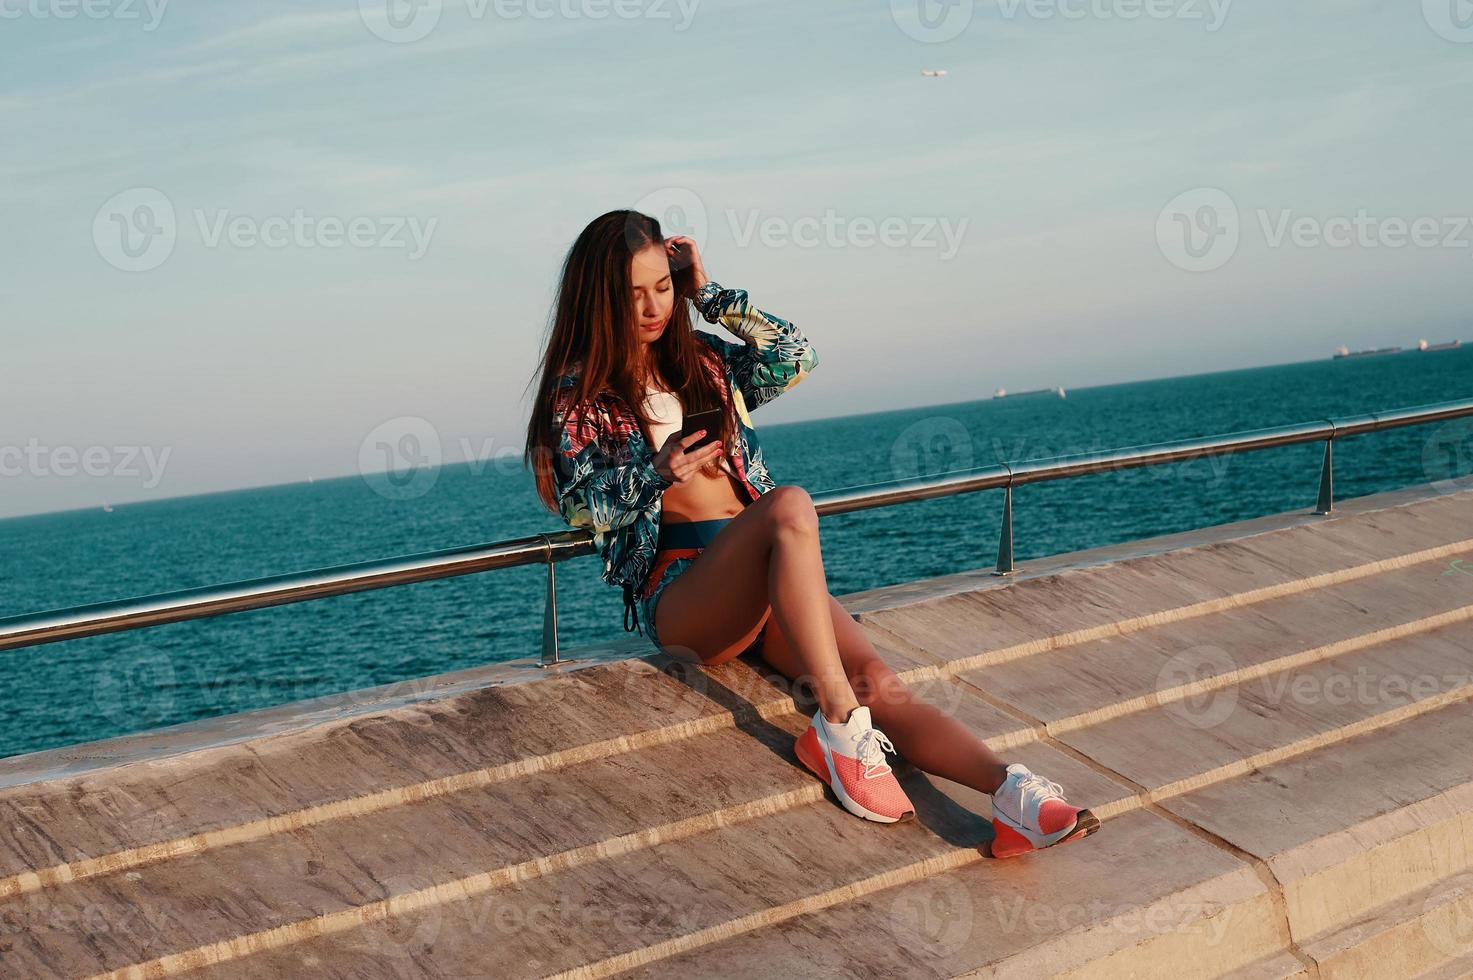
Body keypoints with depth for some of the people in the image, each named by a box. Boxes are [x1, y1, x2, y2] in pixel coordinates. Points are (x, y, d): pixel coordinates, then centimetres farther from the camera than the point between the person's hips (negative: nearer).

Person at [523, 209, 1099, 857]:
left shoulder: (704, 361, 21)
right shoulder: (580, 393, 7)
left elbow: (795, 355, 8)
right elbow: (580, 505, -2)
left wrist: (710, 293, 8)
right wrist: (655, 473, -16)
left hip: (765, 577, 5)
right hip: (676, 591, -4)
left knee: (877, 680, -23)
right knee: (789, 506, -36)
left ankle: (1012, 793, -43)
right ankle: (838, 726, -36)